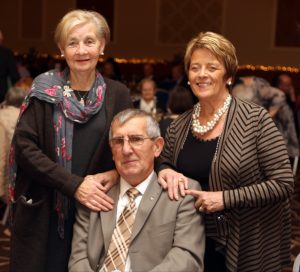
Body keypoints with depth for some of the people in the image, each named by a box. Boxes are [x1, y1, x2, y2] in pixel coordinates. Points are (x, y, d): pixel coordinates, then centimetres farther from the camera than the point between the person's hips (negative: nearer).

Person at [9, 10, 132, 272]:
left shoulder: (118, 94, 1)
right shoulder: (44, 89, -3)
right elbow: (24, 146, -9)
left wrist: (116, 172, -13)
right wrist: (74, 185, -17)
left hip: (95, 210, 1)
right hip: (43, 211, -1)